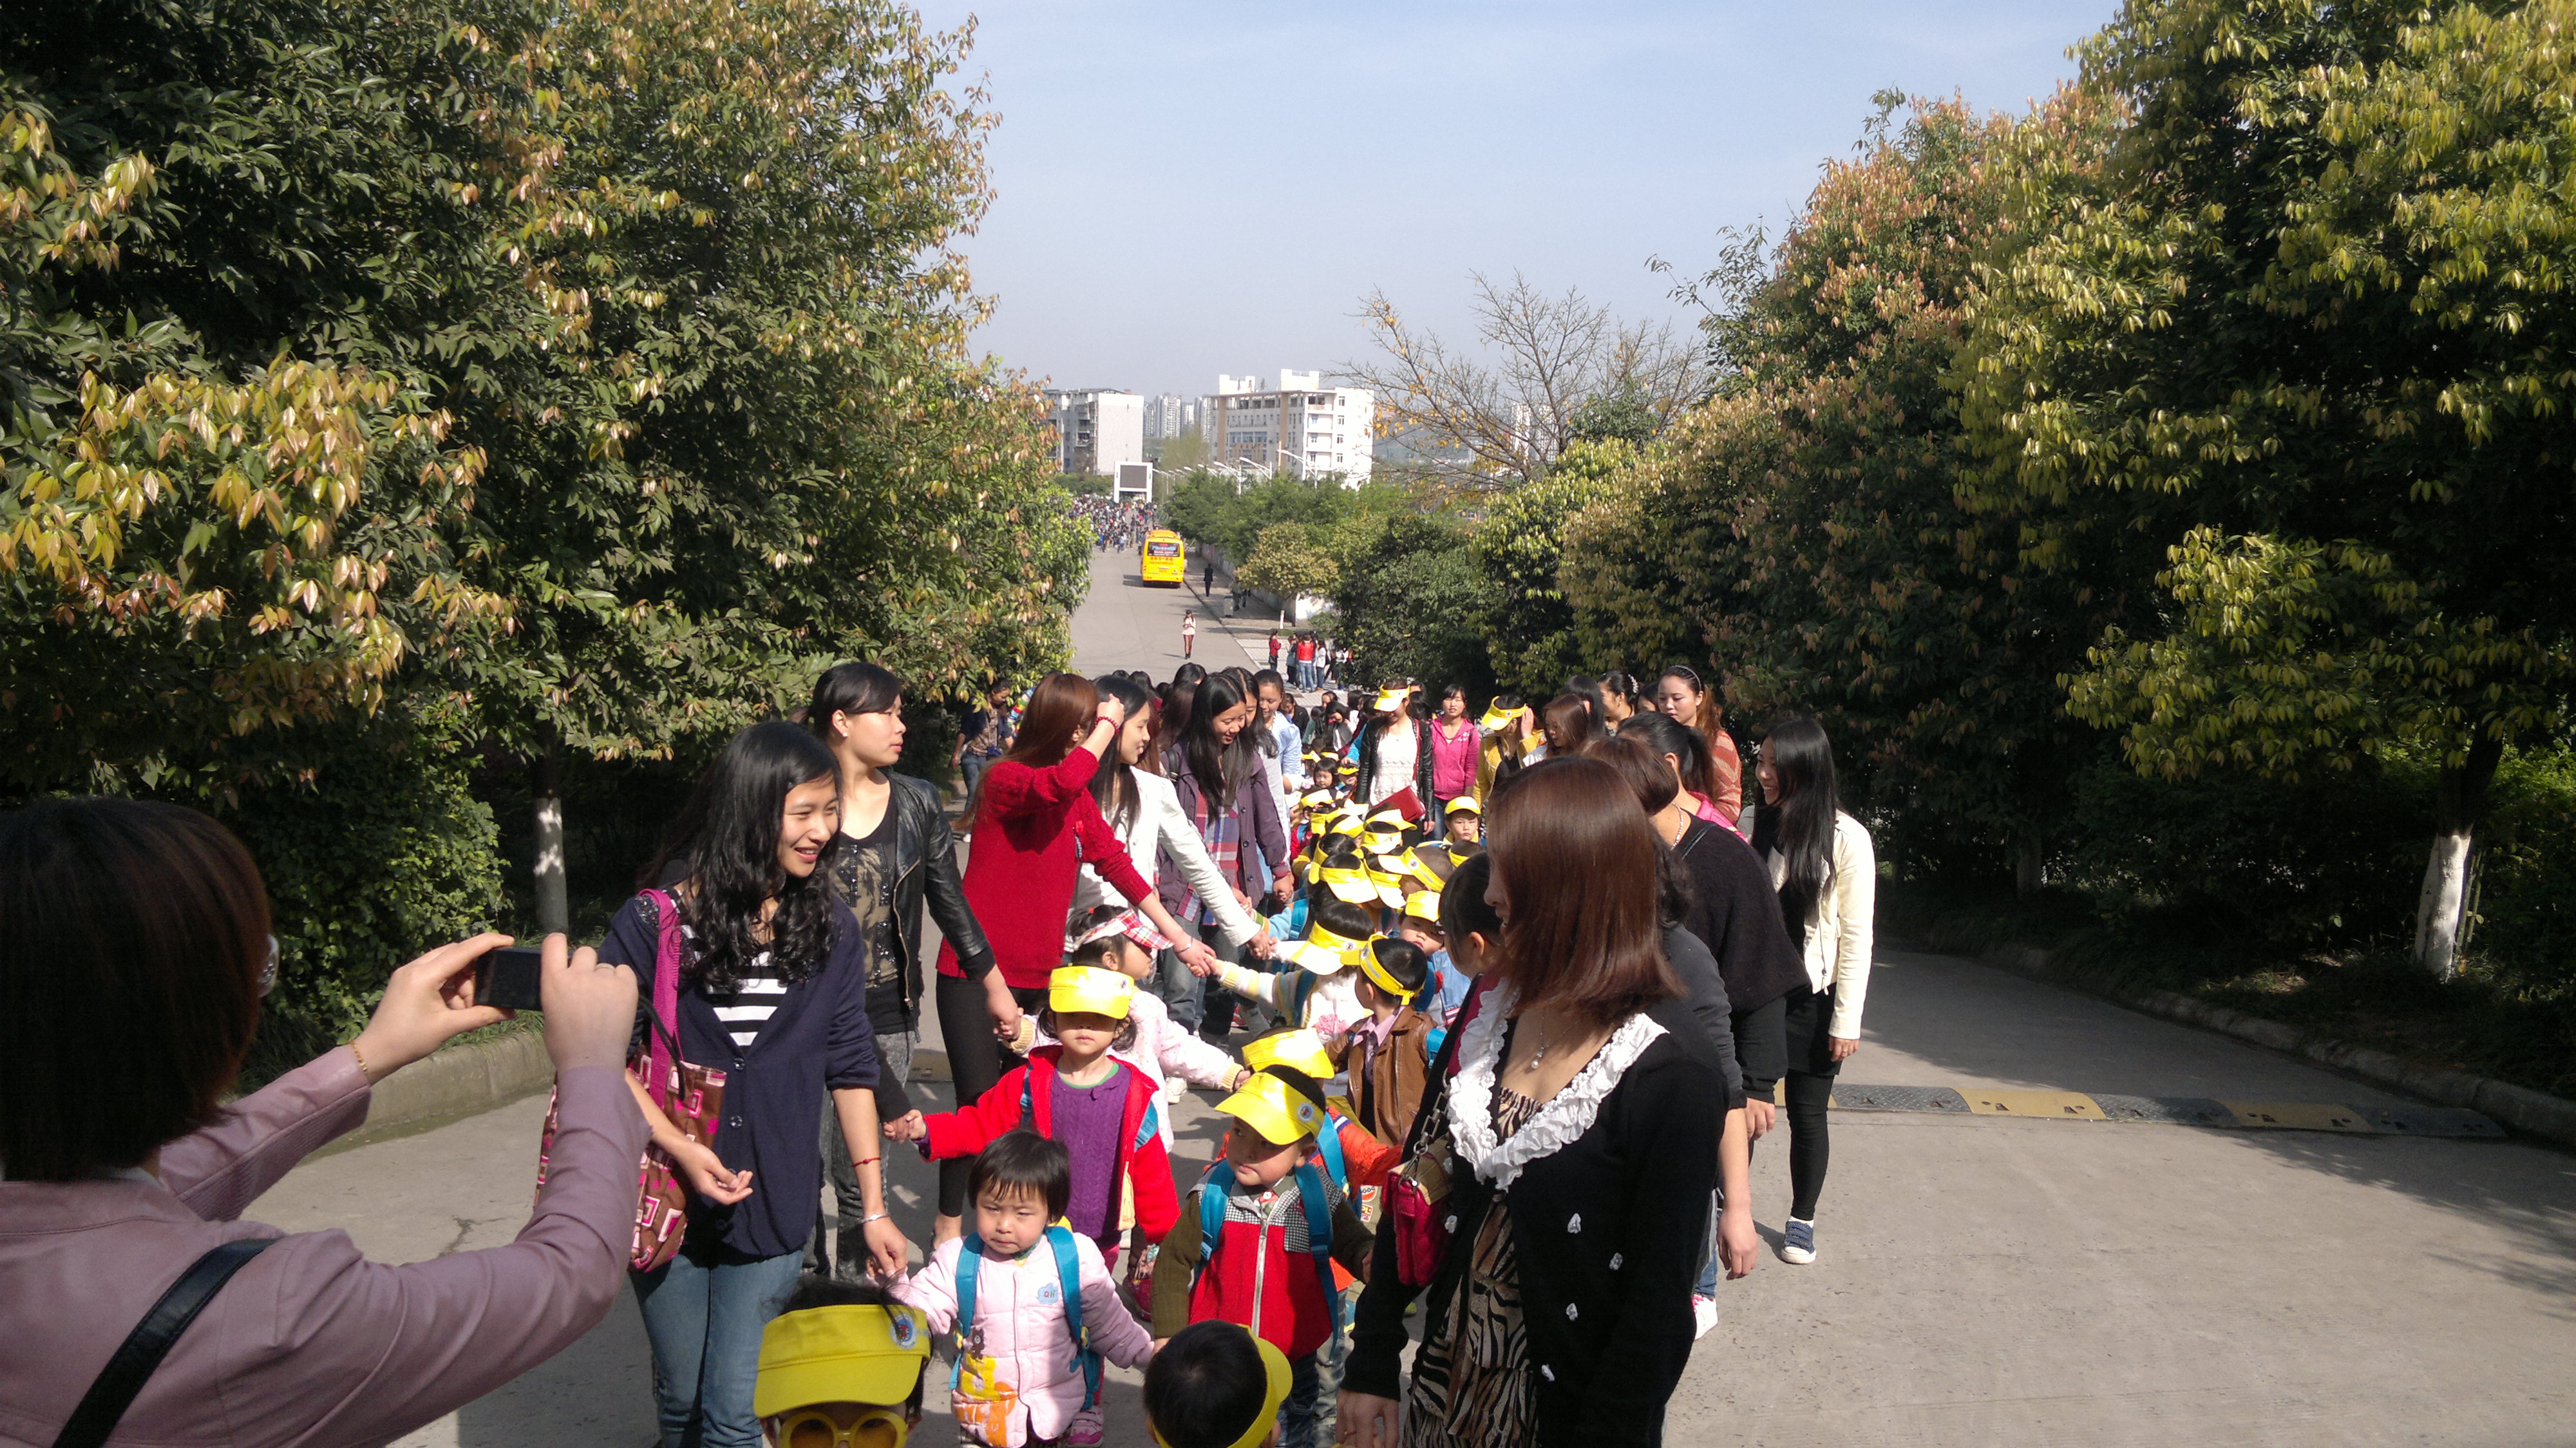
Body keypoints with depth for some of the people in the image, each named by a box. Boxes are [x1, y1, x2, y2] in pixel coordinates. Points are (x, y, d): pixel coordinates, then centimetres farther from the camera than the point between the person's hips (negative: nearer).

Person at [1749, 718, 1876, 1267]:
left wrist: (1847, 1019, -9)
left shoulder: (1845, 837, -9)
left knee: (1807, 1114, 7)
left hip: (1811, 997, -2)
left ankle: (1802, 1219, 26)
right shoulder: (1755, 825, 1)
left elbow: (1856, 934, -8)